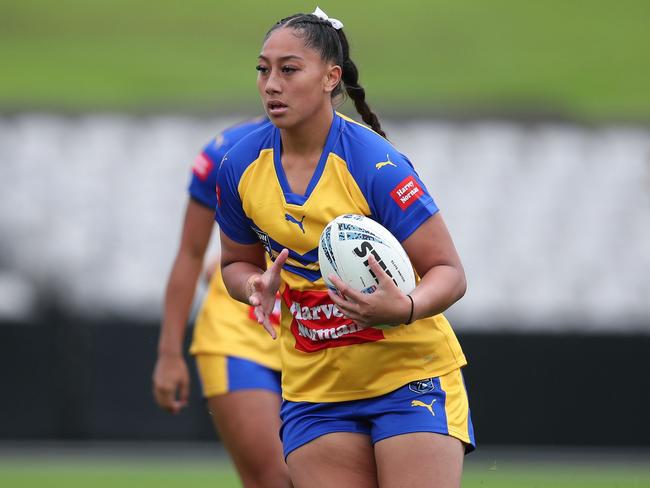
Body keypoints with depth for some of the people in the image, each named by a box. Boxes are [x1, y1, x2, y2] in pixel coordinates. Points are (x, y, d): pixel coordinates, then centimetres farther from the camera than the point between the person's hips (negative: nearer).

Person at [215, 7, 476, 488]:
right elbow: (237, 262, 15)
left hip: (410, 374, -5)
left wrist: (405, 308, -37)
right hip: (313, 387, 5)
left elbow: (449, 272, -16)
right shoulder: (240, 168, -3)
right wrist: (258, 286, -9)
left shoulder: (375, 165, -19)